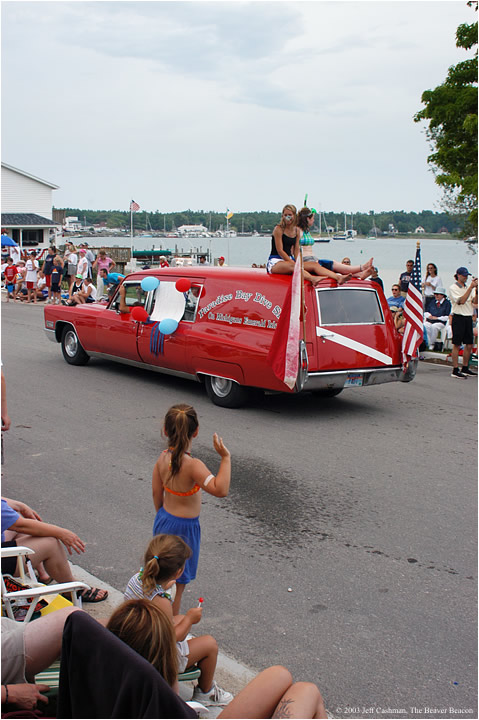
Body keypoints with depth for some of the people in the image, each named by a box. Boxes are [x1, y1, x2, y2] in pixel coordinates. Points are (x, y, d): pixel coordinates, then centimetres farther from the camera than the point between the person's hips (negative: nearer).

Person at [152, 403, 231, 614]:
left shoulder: (162, 459, -5)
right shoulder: (192, 465, -28)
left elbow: (157, 494, 5)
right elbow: (220, 489, -40)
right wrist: (225, 458, -35)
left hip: (164, 520, 8)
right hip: (183, 528, -8)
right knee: (177, 584, 6)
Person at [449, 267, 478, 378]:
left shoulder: (468, 287, 14)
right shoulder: (453, 288, -5)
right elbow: (461, 301, -18)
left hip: (468, 318, 7)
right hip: (459, 318, -7)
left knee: (469, 345, 8)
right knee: (457, 345, -4)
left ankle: (465, 368, 18)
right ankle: (455, 370, -2)